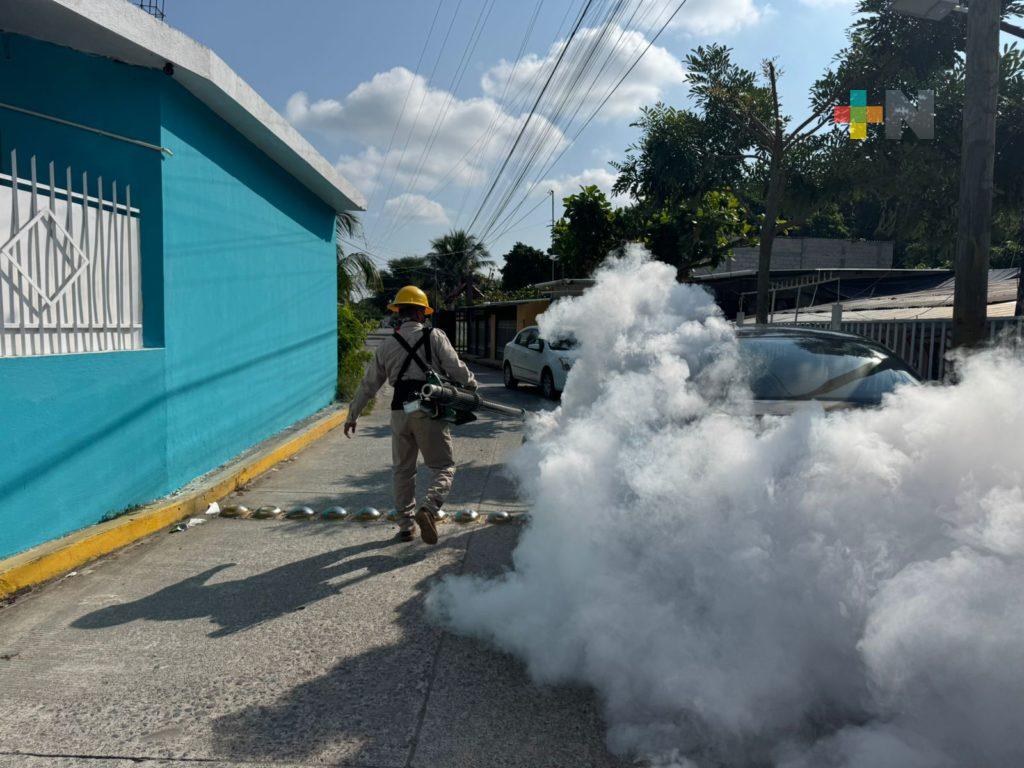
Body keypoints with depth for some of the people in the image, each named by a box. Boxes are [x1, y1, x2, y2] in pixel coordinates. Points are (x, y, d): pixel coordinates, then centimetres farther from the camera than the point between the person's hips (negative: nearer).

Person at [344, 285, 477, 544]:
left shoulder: (387, 345, 11)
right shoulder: (434, 337, 0)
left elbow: (368, 384, 14)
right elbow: (456, 368, -3)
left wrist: (352, 416, 23)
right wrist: (471, 384, 19)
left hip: (400, 412, 4)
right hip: (429, 411, -3)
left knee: (403, 470, 16)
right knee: (443, 466, 4)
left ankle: (406, 524, 20)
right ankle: (429, 508, -21)